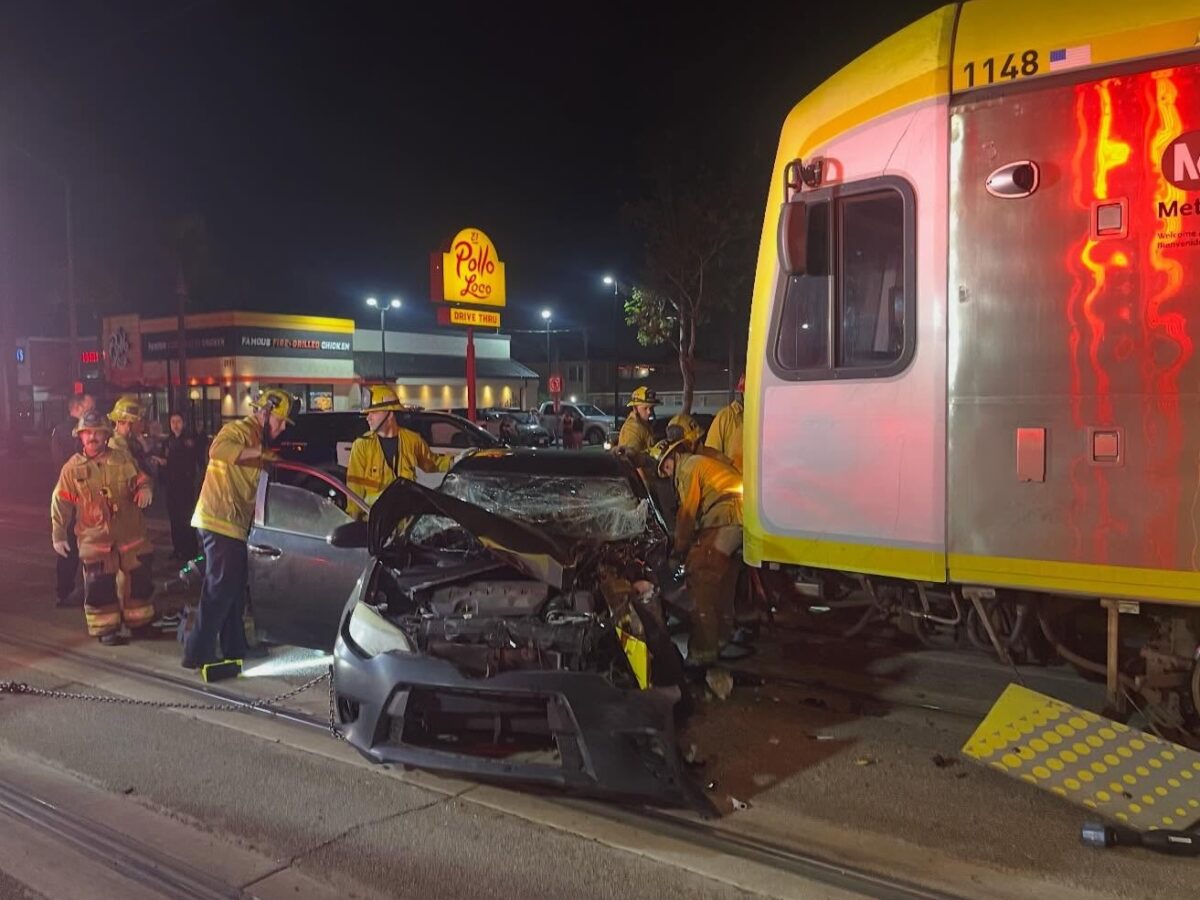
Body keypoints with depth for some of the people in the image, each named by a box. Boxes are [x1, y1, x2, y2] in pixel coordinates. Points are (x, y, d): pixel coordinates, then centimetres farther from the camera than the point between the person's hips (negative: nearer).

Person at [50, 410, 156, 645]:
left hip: (130, 533, 2)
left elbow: (141, 480, 8)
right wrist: (58, 535, 2)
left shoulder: (123, 458, 1)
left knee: (140, 578, 8)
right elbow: (61, 503, 2)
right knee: (100, 585, 1)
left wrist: (145, 490, -17)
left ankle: (139, 620, 26)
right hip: (94, 537, -2)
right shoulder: (72, 468, -2)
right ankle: (106, 627, 17)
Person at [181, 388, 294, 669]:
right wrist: (259, 452, -28)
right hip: (218, 522, -10)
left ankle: (234, 647, 25)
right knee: (219, 589, -8)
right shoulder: (237, 430, -11)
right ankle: (198, 653, -4)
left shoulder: (256, 439, 18)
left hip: (235, 525, 10)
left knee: (235, 587, 15)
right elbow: (217, 450, -34)